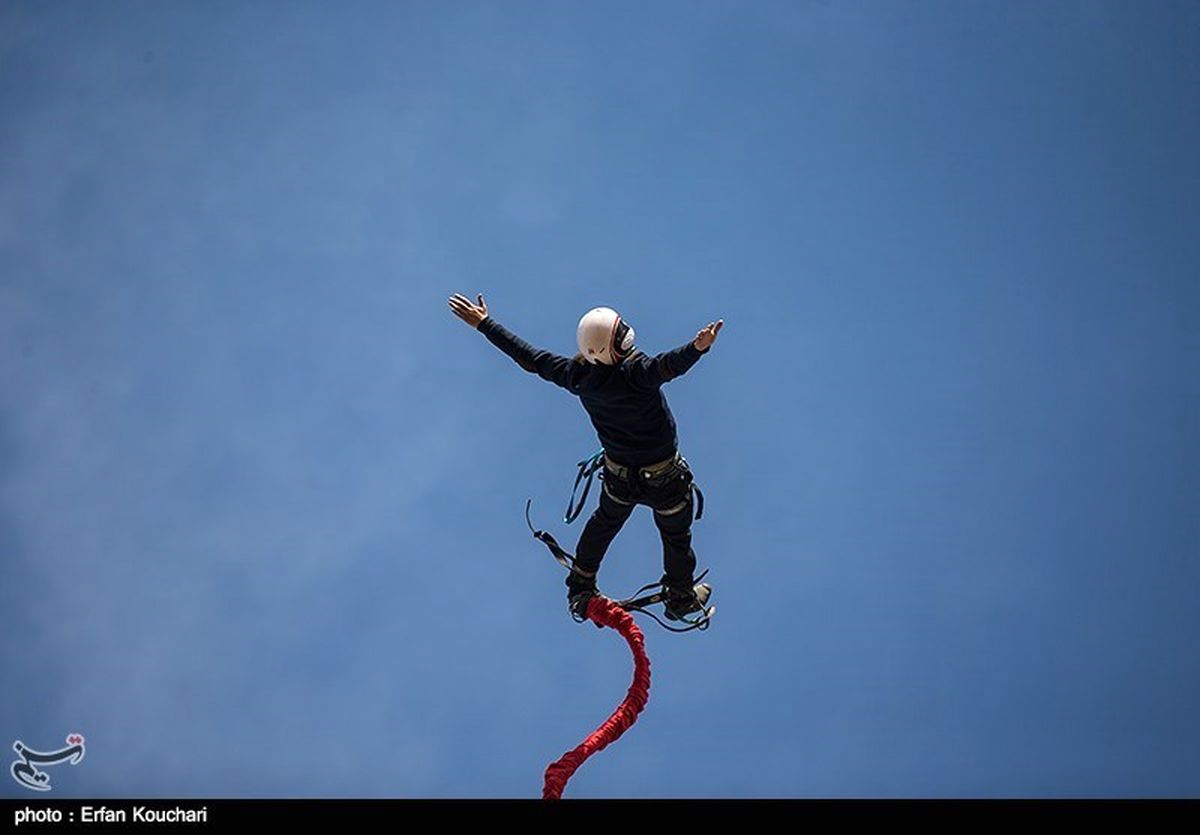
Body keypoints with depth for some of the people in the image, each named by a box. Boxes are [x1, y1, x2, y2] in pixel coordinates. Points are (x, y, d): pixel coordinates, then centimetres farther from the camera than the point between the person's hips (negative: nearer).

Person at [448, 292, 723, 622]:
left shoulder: (577, 375, -17)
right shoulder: (634, 372, -34)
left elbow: (530, 357, -7)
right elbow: (665, 365, -56)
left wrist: (484, 323, 3)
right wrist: (698, 347, -75)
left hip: (618, 476, 5)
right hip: (665, 480, -5)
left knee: (604, 523, 34)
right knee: (676, 536, 23)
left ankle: (581, 588, 52)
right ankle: (681, 598, 47)